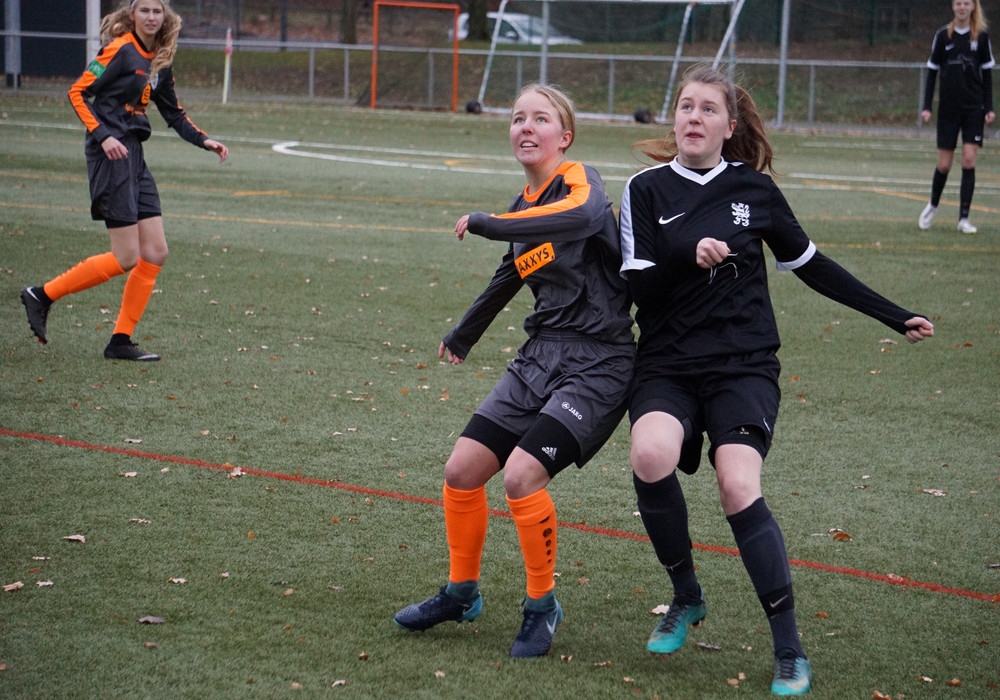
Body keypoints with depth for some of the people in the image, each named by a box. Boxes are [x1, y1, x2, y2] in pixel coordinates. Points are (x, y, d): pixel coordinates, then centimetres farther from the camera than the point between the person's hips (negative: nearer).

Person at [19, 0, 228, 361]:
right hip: (111, 154, -8)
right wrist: (103, 136, -22)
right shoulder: (120, 50, -10)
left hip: (133, 155, 8)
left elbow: (174, 113, 23)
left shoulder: (159, 61, 13)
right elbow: (77, 93, -13)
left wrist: (205, 141, 10)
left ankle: (121, 341, 10)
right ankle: (42, 295, 4)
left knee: (155, 252, 4)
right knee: (125, 258, -9)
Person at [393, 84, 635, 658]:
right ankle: (462, 594, 24)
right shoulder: (525, 206, 13)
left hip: (597, 362, -8)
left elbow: (587, 214, -36)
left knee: (521, 473, -21)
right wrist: (462, 338, 45)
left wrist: (484, 222, -28)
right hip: (542, 354, 8)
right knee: (462, 469, 2)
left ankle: (543, 605, -1)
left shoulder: (579, 180, -10)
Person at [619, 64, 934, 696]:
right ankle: (687, 598, -2)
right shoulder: (647, 190, 2)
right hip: (668, 365, 1)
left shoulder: (754, 189, 5)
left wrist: (894, 317, 17)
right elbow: (639, 288, -5)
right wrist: (688, 257, -24)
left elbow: (811, 265, 16)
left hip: (744, 365, -1)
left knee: (739, 487, -22)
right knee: (650, 455, -28)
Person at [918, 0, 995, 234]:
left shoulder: (981, 37, 2)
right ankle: (933, 205, 28)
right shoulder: (943, 35, 0)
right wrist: (926, 107, -3)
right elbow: (932, 72, 3)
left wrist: (989, 108, 0)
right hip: (948, 108, 0)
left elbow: (987, 74, 7)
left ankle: (964, 218, -2)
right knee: (944, 164, 2)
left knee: (969, 160, -7)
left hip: (974, 109, 0)